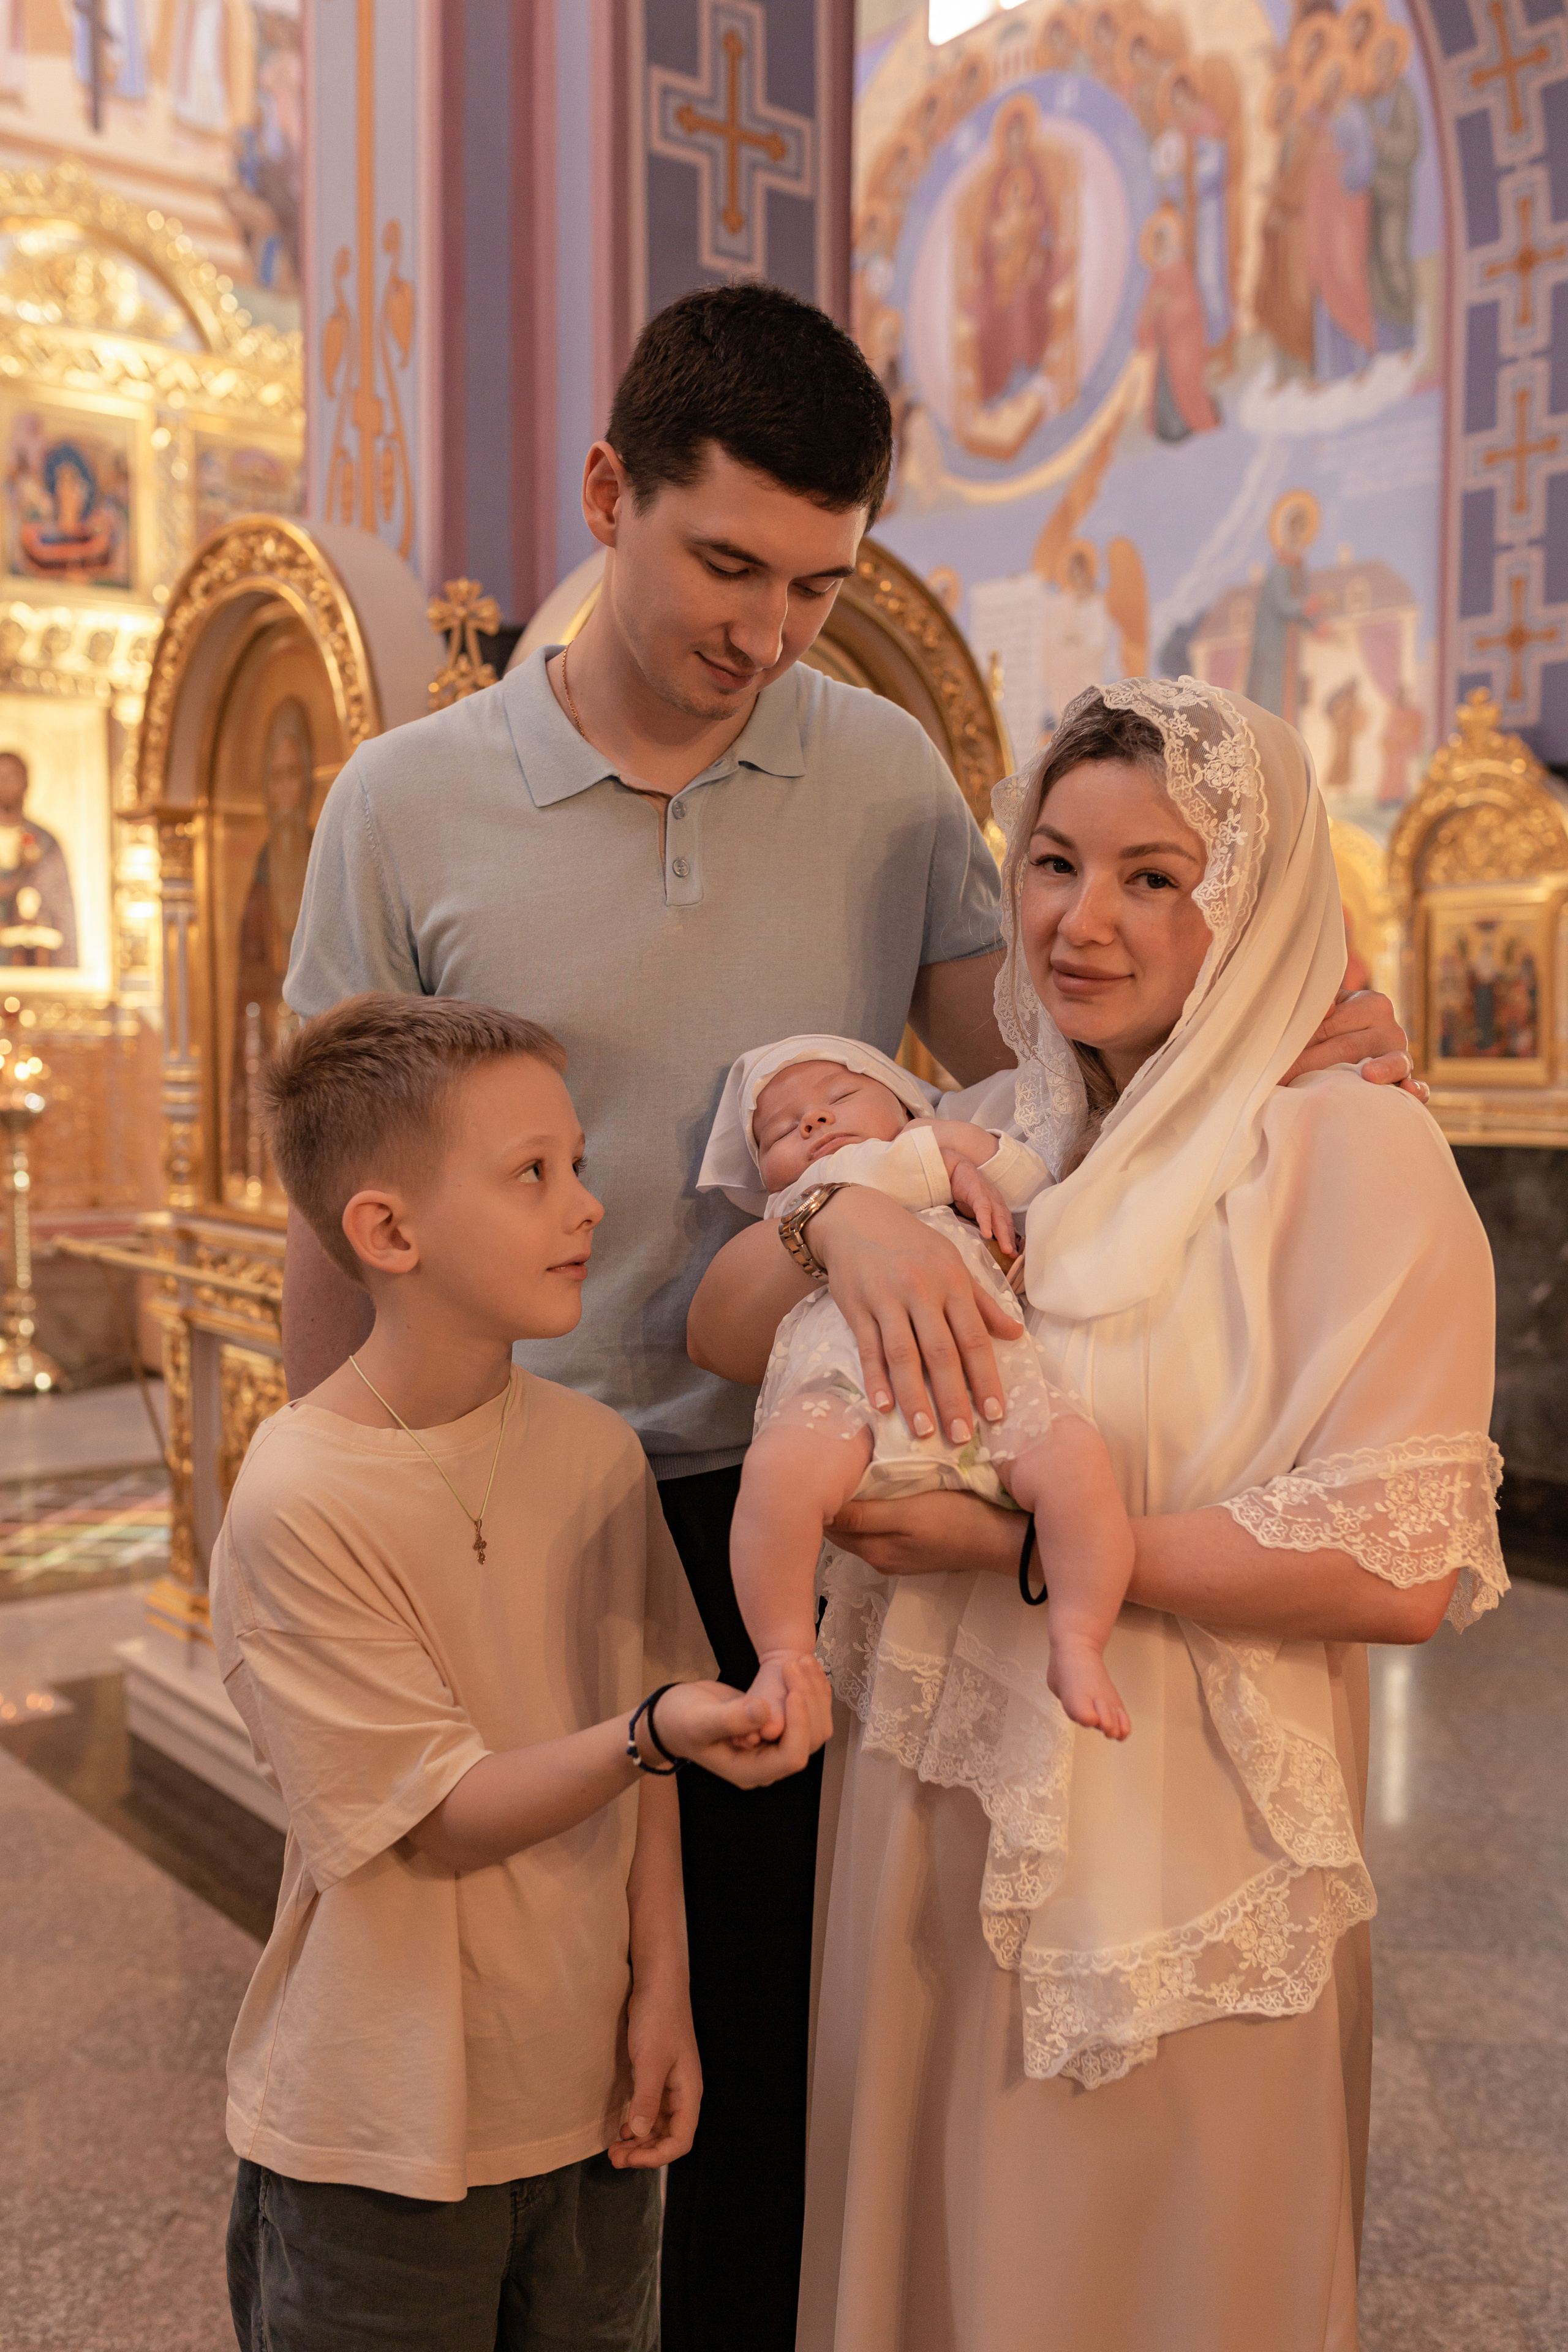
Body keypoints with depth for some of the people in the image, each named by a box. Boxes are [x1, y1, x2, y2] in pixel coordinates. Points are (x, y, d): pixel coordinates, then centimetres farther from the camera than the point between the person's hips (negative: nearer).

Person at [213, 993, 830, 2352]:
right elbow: (443, 1821, -21)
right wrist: (657, 1728, -34)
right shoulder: (298, 1502, -21)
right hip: (384, 2144, -5)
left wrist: (661, 1987, 0)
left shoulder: (599, 1451, -4)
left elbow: (648, 1765, 4)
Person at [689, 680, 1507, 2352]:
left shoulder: (1348, 1153, -14)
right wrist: (842, 1208, -21)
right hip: (931, 1819, 5)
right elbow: (724, 1332, 0)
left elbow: (1402, 1571, -20)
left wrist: (1013, 1540, -20)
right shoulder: (992, 1132, 4)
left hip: (1171, 1858, -5)